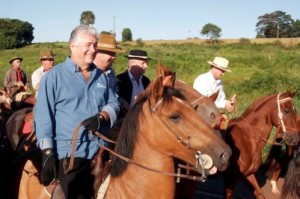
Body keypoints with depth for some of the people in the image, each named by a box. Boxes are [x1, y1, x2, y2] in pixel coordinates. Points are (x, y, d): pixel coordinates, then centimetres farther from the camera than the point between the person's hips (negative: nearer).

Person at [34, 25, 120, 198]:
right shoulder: (54, 76, -4)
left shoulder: (101, 75, 11)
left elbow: (114, 103, 12)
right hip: (69, 152, -5)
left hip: (101, 150, 5)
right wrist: (47, 152, -14)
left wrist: (102, 117, -11)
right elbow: (43, 116, -7)